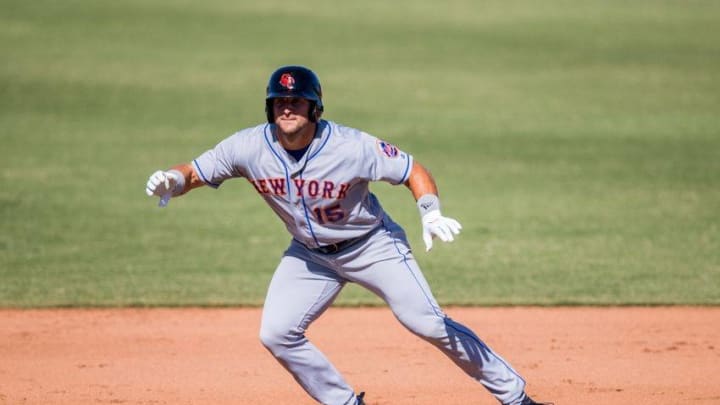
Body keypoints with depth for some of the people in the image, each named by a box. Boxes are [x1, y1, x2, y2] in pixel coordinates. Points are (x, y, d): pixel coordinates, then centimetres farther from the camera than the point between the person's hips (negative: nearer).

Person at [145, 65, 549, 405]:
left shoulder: (352, 146, -28)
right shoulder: (250, 147, -20)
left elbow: (414, 170, -19)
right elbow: (193, 173, -15)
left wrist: (432, 213, -38)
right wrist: (171, 181, -39)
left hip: (372, 245, -4)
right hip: (309, 254, 4)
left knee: (428, 324, -10)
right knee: (276, 334, -8)